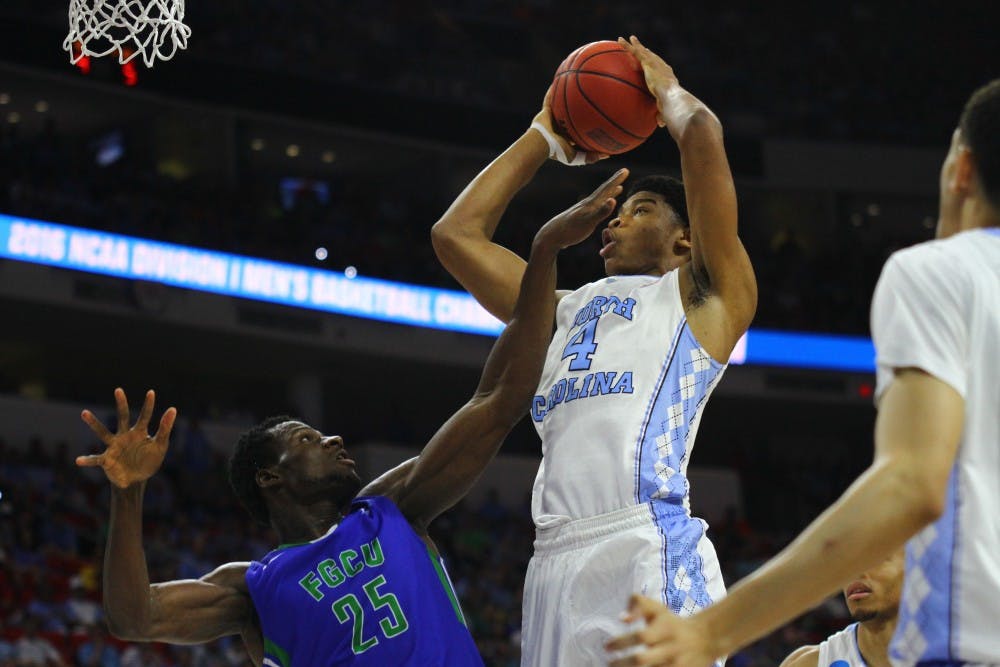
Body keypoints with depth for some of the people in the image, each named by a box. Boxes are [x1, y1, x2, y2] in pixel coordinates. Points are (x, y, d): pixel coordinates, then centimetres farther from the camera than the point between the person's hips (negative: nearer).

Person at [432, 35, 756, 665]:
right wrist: (546, 135, 36)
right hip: (556, 560, 6)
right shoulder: (568, 309, 31)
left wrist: (666, 89, 26)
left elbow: (702, 133, 3)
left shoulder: (702, 295, 13)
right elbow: (457, 233, 31)